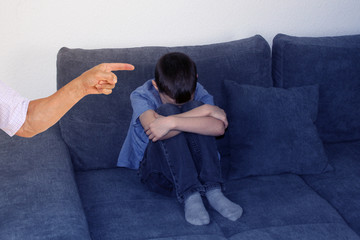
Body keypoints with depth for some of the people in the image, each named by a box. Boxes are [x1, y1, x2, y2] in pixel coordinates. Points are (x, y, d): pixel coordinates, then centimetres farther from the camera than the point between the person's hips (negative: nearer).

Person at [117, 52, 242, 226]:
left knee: (194, 106, -23)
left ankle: (212, 190, -29)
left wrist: (171, 122, -38)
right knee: (168, 110, -28)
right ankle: (190, 195, -35)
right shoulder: (141, 96, -12)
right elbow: (152, 129, -33)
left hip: (195, 166, 2)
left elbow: (219, 127, -28)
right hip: (156, 167, -1)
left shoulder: (199, 94, -7)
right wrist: (206, 110, -30)